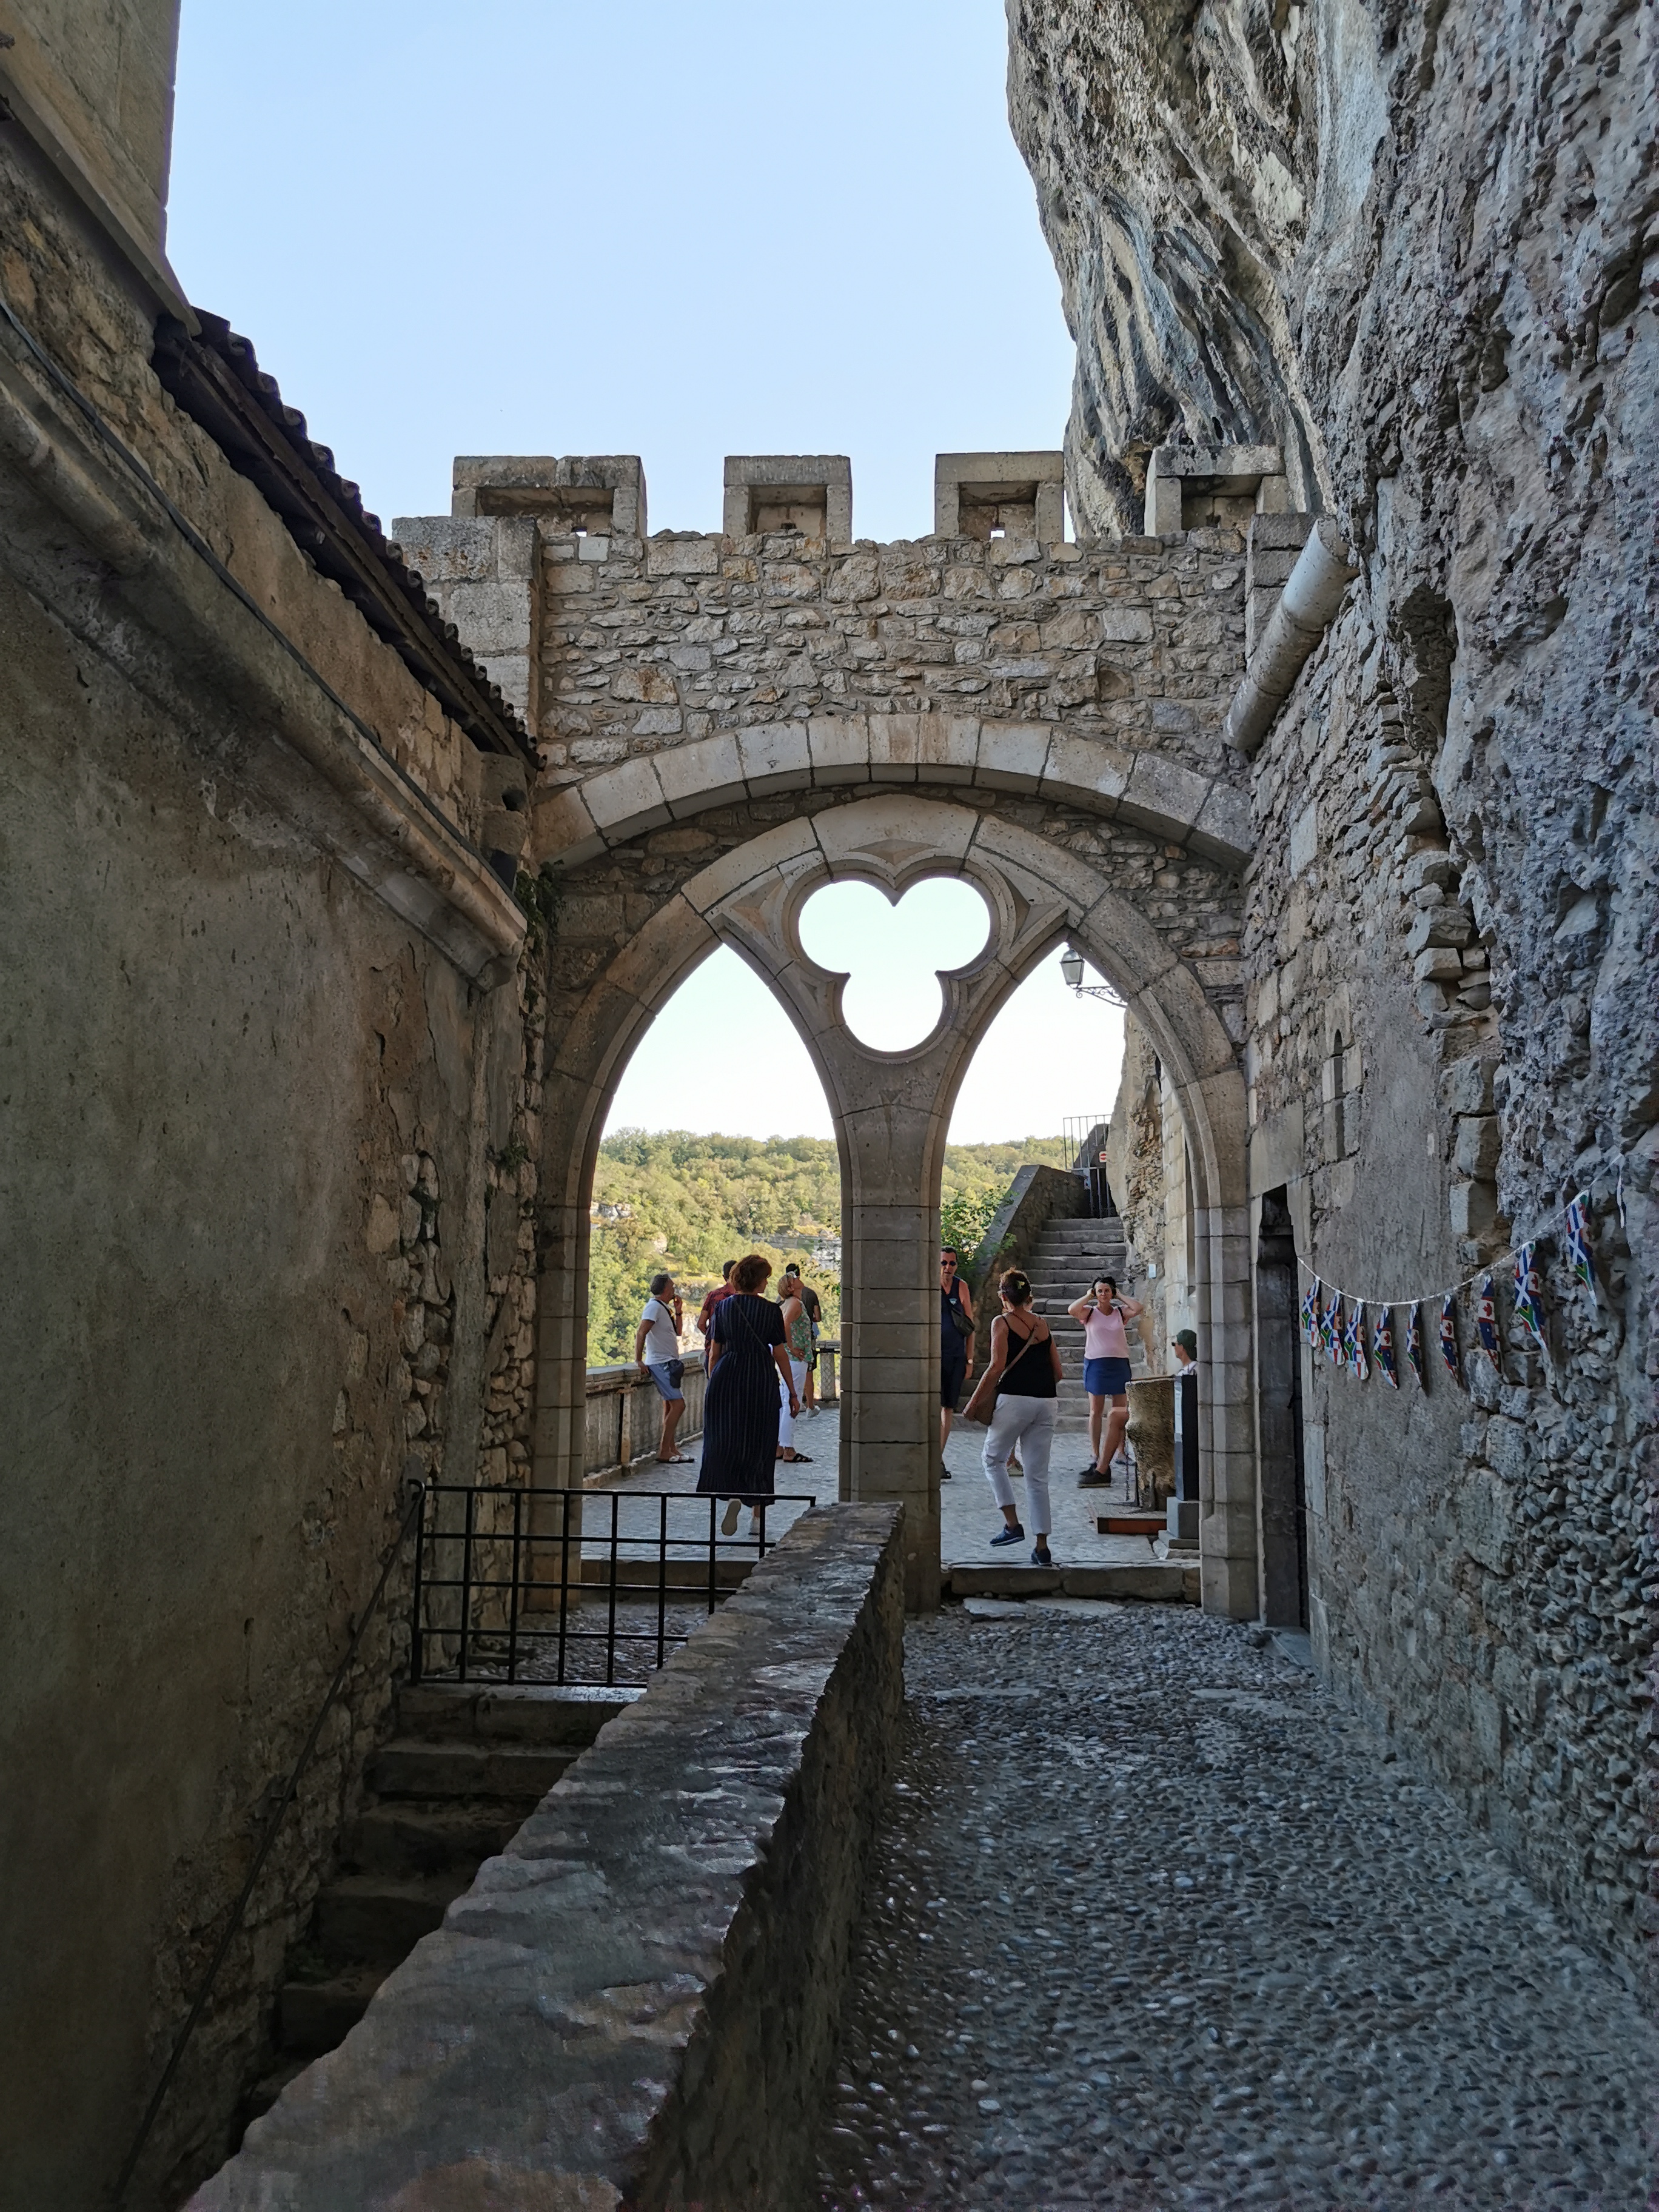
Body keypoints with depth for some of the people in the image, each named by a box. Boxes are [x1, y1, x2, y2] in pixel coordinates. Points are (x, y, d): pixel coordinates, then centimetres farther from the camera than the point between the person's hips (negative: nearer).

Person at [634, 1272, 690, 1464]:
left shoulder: (665, 1308, 15)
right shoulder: (654, 1306, -14)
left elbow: (678, 1332, 22)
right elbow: (641, 1332, -22)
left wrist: (678, 1311, 8)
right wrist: (639, 1361, -26)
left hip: (669, 1363, 10)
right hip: (660, 1363, -10)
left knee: (670, 1407, 12)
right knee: (678, 1405, -14)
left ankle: (670, 1450, 17)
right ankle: (664, 1452, -12)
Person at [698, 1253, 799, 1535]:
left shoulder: (722, 1307, 2)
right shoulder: (770, 1310, -2)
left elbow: (714, 1353, 4)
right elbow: (780, 1354, -1)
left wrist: (712, 1384, 15)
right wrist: (792, 1393, 5)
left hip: (727, 1377, 1)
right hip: (762, 1380, -1)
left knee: (724, 1441, 5)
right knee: (759, 1443, 10)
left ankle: (732, 1494, -22)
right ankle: (757, 1514, 16)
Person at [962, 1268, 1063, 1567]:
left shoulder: (1002, 1323, -1)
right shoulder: (1043, 1324, 15)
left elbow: (997, 1368, -11)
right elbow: (1058, 1372, 14)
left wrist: (973, 1403, -6)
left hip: (1015, 1399, -5)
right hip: (1047, 1402, 5)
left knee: (993, 1458, 17)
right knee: (1037, 1475, 10)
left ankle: (1012, 1524, 6)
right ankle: (1042, 1547, 8)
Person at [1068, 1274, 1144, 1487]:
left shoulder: (1120, 1312, 7)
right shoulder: (1089, 1312, 2)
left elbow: (1137, 1309, -11)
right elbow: (1072, 1310, -17)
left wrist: (1120, 1296, 0)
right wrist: (1088, 1296, -4)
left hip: (1119, 1363, 2)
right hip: (1096, 1364, -1)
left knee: (1120, 1412, 0)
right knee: (1096, 1411, 2)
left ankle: (1121, 1454, 6)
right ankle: (1096, 1458, 6)